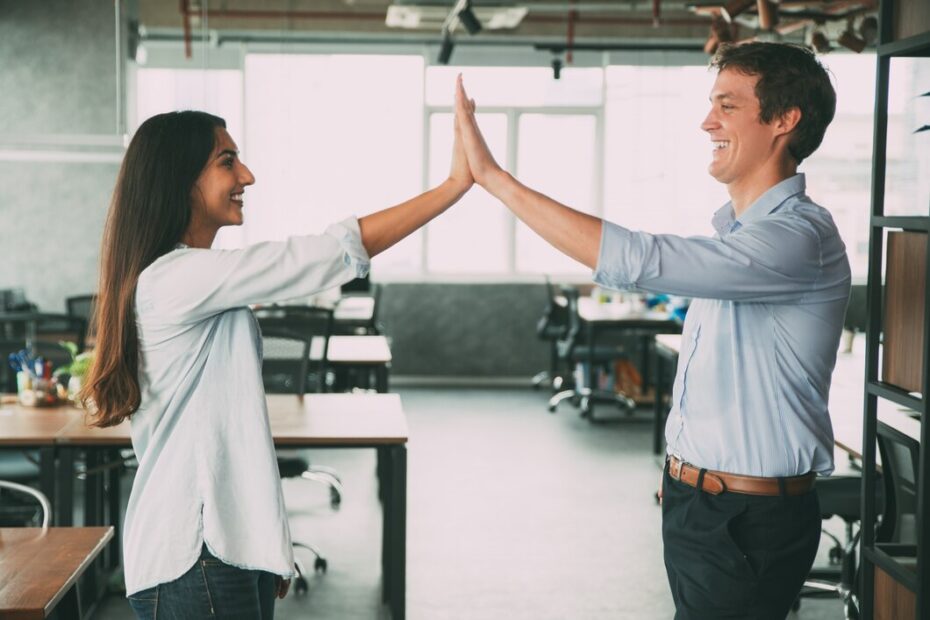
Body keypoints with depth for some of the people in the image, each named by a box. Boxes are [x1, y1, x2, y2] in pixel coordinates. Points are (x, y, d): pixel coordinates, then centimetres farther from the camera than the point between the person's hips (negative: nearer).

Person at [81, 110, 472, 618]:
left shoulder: (199, 288, 16)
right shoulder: (178, 277, -16)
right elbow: (337, 252, -22)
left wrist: (269, 548, 20)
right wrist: (455, 184, -19)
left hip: (231, 546, 10)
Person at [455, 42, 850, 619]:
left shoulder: (799, 238, -22)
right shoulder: (738, 231, 11)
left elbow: (633, 260, -32)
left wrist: (495, 176, -30)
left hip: (747, 523, -9)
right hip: (697, 502, 9)